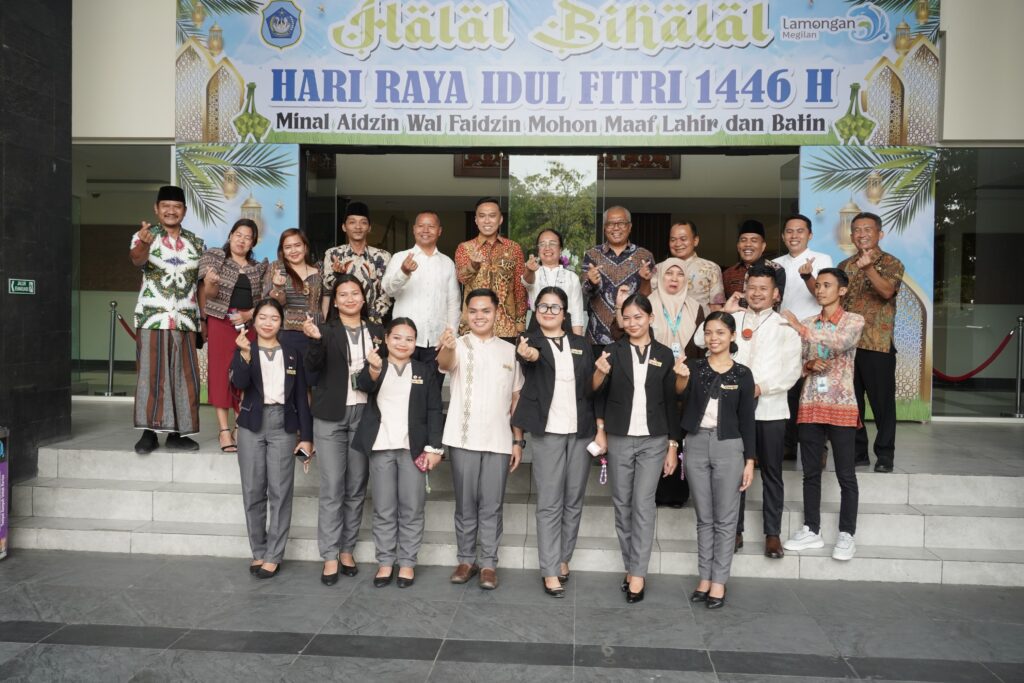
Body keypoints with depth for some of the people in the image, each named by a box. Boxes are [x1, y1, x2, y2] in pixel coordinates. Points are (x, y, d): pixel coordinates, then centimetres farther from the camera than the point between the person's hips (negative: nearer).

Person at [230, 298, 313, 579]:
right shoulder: (243, 350, 5)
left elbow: (300, 396, 7)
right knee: (253, 491, 5)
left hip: (283, 425, 0)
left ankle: (274, 555, 6)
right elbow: (239, 383, -13)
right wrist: (245, 354, -29)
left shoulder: (292, 353, 7)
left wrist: (306, 436, 3)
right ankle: (258, 552, 17)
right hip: (252, 425, 1)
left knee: (280, 491, -2)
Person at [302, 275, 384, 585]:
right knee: (332, 488, -1)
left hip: (364, 415, 3)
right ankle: (330, 556, 6)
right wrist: (315, 340, -31)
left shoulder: (376, 332, 9)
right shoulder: (326, 330, 0)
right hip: (331, 416, -3)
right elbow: (313, 367, -14)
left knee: (356, 487, 8)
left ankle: (347, 550, 20)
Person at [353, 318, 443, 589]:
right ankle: (385, 561, 15)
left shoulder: (425, 370, 7)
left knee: (412, 508, 3)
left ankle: (407, 562, 13)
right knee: (383, 509, 5)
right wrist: (374, 369, -40)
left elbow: (434, 411, 4)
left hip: (413, 447, 0)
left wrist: (434, 447, -4)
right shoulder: (374, 366, 6)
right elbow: (363, 385, -17)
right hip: (381, 446, 0)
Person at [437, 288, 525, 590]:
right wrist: (446, 348, -50)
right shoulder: (458, 345, -1)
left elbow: (516, 399, 11)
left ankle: (489, 563, 16)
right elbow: (445, 364, -26)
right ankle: (466, 559, 22)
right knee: (465, 504, 9)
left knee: (491, 506, 6)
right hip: (463, 439, -1)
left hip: (499, 441, 1)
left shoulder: (510, 350, 8)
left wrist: (518, 441, 6)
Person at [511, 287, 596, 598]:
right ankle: (550, 570, 3)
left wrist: (600, 429, 4)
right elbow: (532, 355, -26)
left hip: (581, 431, 4)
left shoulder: (581, 344, 11)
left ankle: (564, 558, 24)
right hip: (548, 432, -4)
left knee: (574, 501, 10)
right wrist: (527, 355, -50)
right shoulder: (531, 342, -1)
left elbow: (592, 389, 13)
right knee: (549, 503, -2)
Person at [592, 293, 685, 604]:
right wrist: (600, 372, -22)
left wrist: (673, 446, 6)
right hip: (619, 440, 1)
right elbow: (597, 393, 0)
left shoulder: (664, 354, 5)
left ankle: (638, 574, 0)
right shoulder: (613, 351, 2)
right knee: (622, 505, 6)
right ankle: (631, 567, 18)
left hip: (654, 441, -1)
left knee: (643, 505, -5)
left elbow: (671, 401, 8)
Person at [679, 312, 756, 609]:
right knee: (703, 518, 11)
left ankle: (719, 582, 16)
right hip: (696, 444, 1)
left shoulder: (742, 374, 0)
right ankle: (704, 578, 21)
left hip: (729, 447, -1)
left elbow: (746, 420, 2)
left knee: (725, 519, 6)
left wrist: (749, 461, -1)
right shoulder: (693, 367, 2)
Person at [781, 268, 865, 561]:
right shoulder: (805, 323, 11)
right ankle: (811, 530, 19)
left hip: (842, 407, -4)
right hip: (810, 406, 4)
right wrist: (809, 365, -11)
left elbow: (840, 343, -23)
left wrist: (801, 327, -20)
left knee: (845, 474, 2)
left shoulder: (854, 320, -1)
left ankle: (846, 534, 12)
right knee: (811, 471, 9)